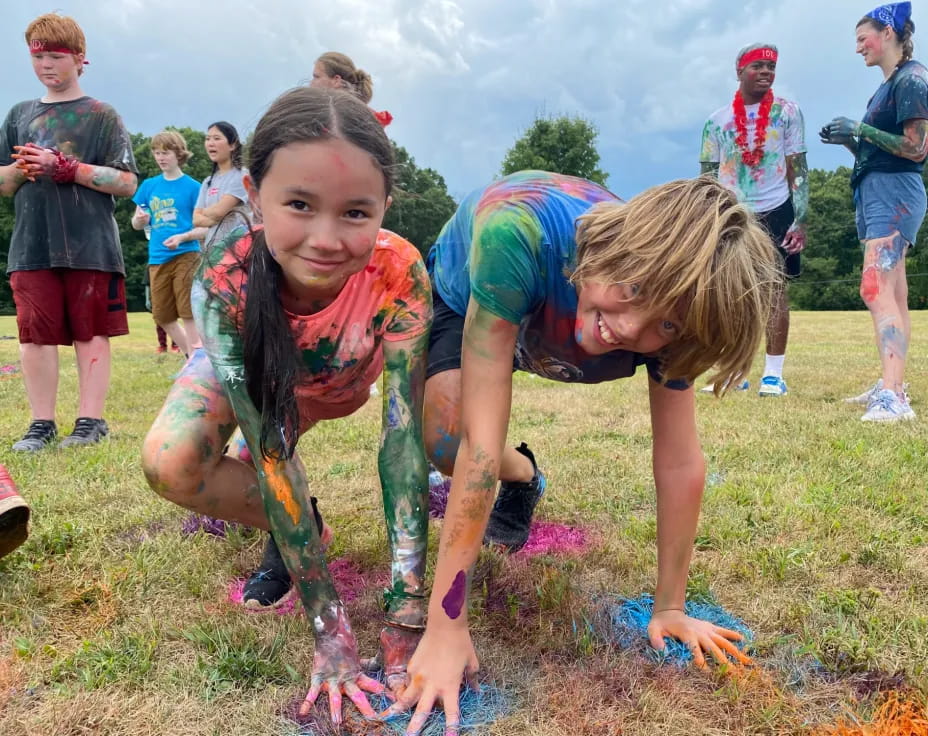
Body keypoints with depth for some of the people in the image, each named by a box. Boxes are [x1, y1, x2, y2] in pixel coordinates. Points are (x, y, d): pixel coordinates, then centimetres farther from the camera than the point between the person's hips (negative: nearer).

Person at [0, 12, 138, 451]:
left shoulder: (101, 116, 6)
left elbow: (126, 183, -4)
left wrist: (65, 168, -12)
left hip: (90, 248, -4)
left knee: (90, 334, 0)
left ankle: (90, 421, 6)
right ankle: (41, 424, 10)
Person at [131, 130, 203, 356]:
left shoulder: (192, 187, -2)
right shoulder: (149, 185, 11)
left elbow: (205, 227, -4)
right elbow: (136, 224, 16)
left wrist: (182, 237, -20)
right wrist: (140, 219, -7)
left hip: (185, 256, -5)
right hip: (157, 259, 6)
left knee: (188, 314, -7)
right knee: (162, 317, 9)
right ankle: (191, 357, 24)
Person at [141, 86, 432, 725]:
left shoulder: (399, 272, -38)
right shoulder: (223, 282, -39)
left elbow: (404, 430, -38)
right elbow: (271, 452, -39)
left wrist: (407, 615, -42)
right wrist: (330, 629, -39)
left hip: (355, 378, 2)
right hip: (258, 376, -1)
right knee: (169, 464, -27)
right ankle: (296, 532, -1)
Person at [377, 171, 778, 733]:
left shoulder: (673, 313, -33)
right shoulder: (520, 237, -47)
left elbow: (681, 466, -25)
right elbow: (481, 439, -48)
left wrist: (669, 607, -20)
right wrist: (446, 626, -44)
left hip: (545, 330, 3)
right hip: (461, 291, -3)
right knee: (446, 436, -28)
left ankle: (518, 477, 17)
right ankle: (522, 473, 5)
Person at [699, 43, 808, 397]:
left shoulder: (787, 112, 4)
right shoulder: (717, 120, 8)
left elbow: (799, 169, 1)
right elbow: (707, 176, 9)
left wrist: (800, 220, -8)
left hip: (775, 213, -2)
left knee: (774, 289, -4)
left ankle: (773, 373, 1)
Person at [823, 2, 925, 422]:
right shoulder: (888, 86, 20)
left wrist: (860, 129, -14)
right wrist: (848, 140, 7)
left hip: (894, 192, -10)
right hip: (875, 193, 10)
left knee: (876, 289, -23)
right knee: (892, 294, 11)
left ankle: (894, 397, -30)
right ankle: (892, 387, 18)